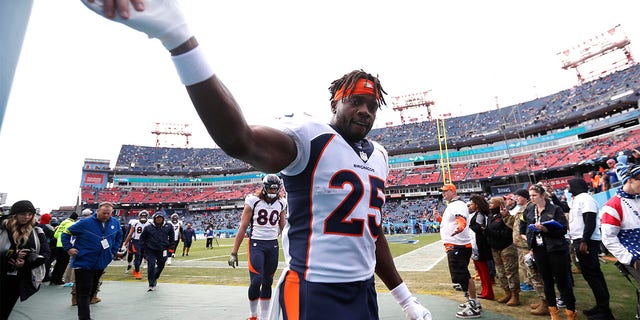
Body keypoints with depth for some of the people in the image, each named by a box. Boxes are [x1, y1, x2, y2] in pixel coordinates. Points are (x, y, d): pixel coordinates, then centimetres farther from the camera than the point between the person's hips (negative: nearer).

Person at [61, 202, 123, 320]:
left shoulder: (115, 223, 0)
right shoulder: (85, 223, -13)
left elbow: (119, 237, 16)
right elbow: (66, 233, -3)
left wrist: (114, 252, 10)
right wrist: (68, 248, -10)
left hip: (101, 264, 5)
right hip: (83, 263, -5)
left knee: (92, 290, 19)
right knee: (84, 292, -3)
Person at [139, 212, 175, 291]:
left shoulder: (168, 227, -2)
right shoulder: (148, 228, -5)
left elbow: (172, 237, 10)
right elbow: (142, 238, 8)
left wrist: (170, 247, 7)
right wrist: (144, 248, 3)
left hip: (162, 251, 2)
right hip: (151, 251, -2)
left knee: (161, 266, 15)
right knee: (151, 267, -7)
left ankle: (154, 278, 42)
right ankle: (151, 285, 7)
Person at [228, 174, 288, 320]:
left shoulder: (281, 203, 5)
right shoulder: (253, 201, -6)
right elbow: (243, 227, -4)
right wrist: (234, 252, -5)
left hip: (273, 245, 3)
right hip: (256, 244, -3)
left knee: (267, 282, 9)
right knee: (256, 281, -10)